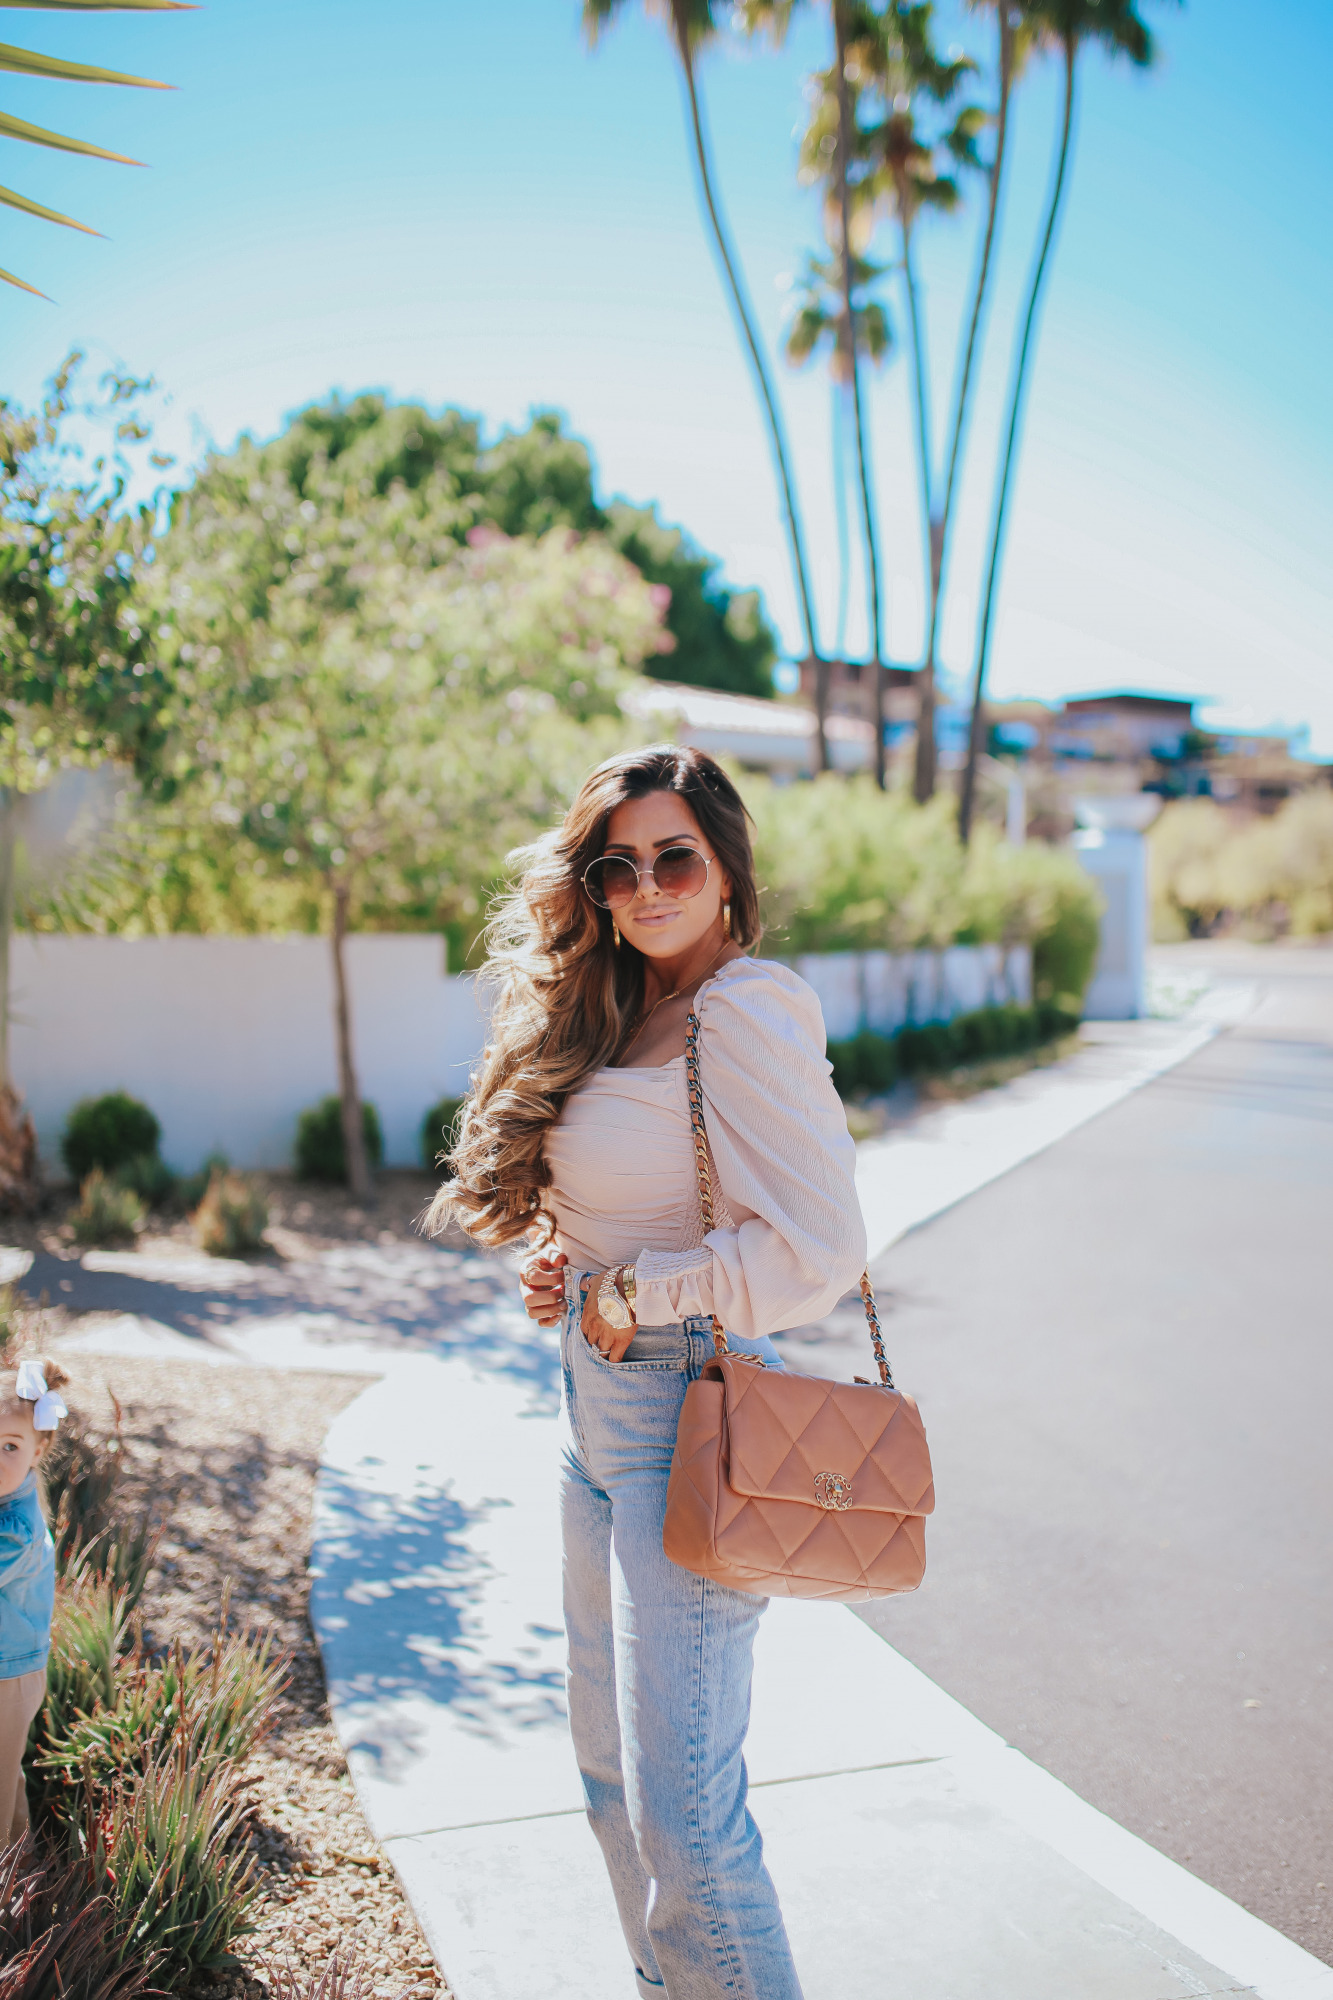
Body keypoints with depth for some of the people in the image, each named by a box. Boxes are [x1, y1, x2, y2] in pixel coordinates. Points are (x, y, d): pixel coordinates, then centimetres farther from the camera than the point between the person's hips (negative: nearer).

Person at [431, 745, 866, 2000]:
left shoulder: (743, 1016, -16)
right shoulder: (611, 1015, 11)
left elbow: (816, 1251, -23)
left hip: (689, 1421, -9)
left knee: (679, 1806, -5)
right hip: (598, 1419, 9)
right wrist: (556, 1262, 1)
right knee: (611, 1770, 21)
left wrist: (628, 1298, -14)